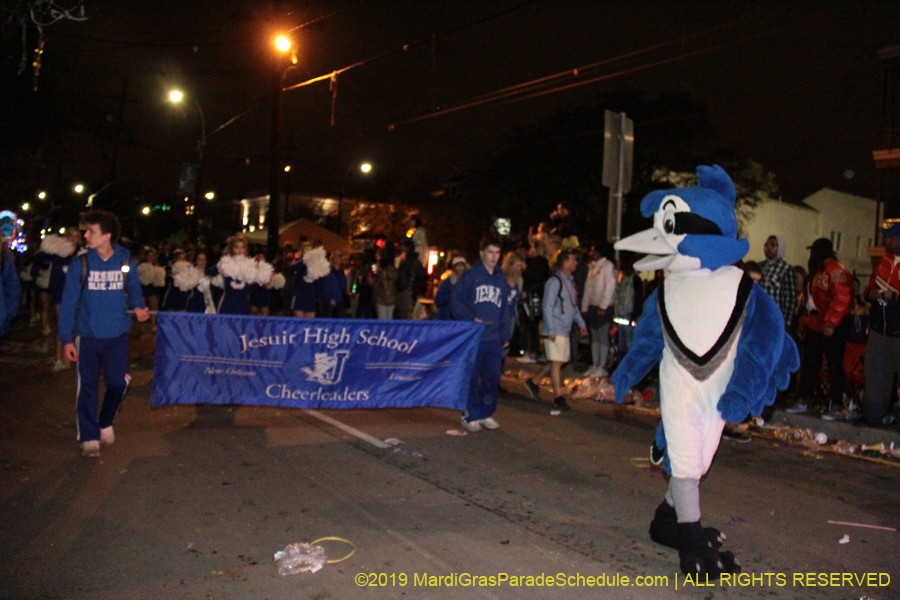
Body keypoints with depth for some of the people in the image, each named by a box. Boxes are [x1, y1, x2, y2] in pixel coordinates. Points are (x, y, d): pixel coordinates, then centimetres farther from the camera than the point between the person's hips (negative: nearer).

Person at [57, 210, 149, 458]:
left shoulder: (126, 263, -2)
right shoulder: (80, 265, -5)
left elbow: (134, 291, 12)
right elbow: (68, 303, -4)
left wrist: (139, 307, -11)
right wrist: (67, 339, -8)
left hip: (118, 335, 1)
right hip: (87, 335, -1)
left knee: (118, 383, 7)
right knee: (88, 387, 3)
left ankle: (105, 424, 33)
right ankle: (89, 437, 15)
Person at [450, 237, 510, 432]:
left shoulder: (500, 279, 15)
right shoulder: (471, 276, -2)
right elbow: (456, 302, -4)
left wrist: (504, 335, 13)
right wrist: (471, 319, -15)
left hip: (493, 339, 5)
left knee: (492, 377, 6)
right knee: (471, 377, 0)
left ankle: (486, 413, 20)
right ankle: (470, 416, 11)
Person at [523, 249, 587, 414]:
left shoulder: (570, 282, 16)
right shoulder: (554, 282, -13)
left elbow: (574, 305, 24)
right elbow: (548, 307, -16)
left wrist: (580, 322, 15)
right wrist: (551, 330, -20)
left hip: (565, 330, 9)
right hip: (555, 330, -9)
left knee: (559, 361, 12)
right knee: (556, 362, -7)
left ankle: (533, 382, 26)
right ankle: (558, 399, -4)